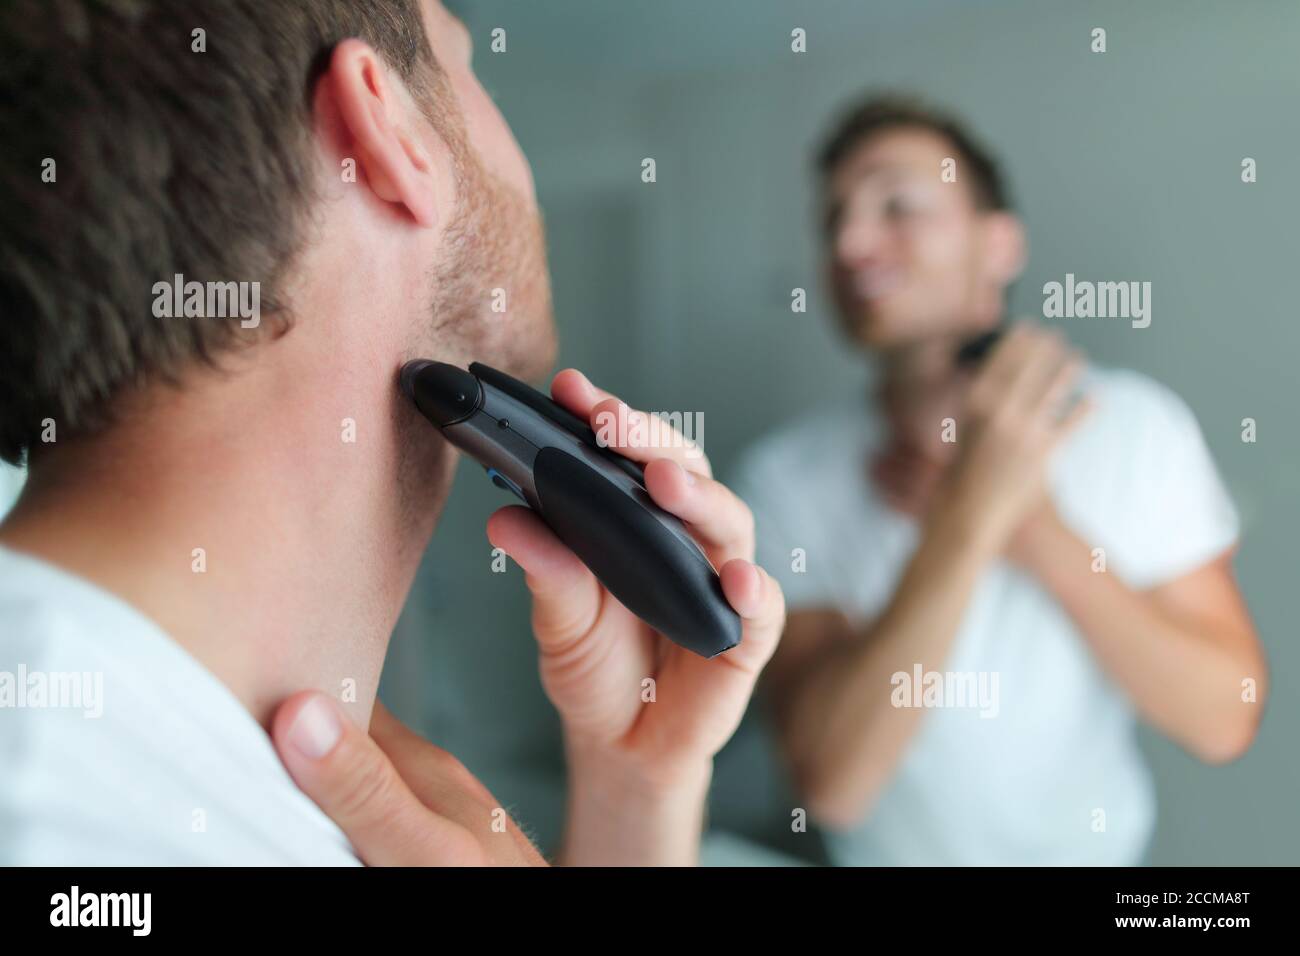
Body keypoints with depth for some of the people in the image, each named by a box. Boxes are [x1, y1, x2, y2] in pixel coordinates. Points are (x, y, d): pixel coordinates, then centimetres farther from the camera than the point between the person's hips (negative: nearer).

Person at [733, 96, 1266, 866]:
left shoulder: (1136, 424, -15)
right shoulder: (789, 478, -19)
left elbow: (1226, 719, -16)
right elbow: (832, 782, -27)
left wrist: (1039, 533, -27)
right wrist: (969, 519, -34)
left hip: (1097, 848, 1)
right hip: (890, 850, 0)